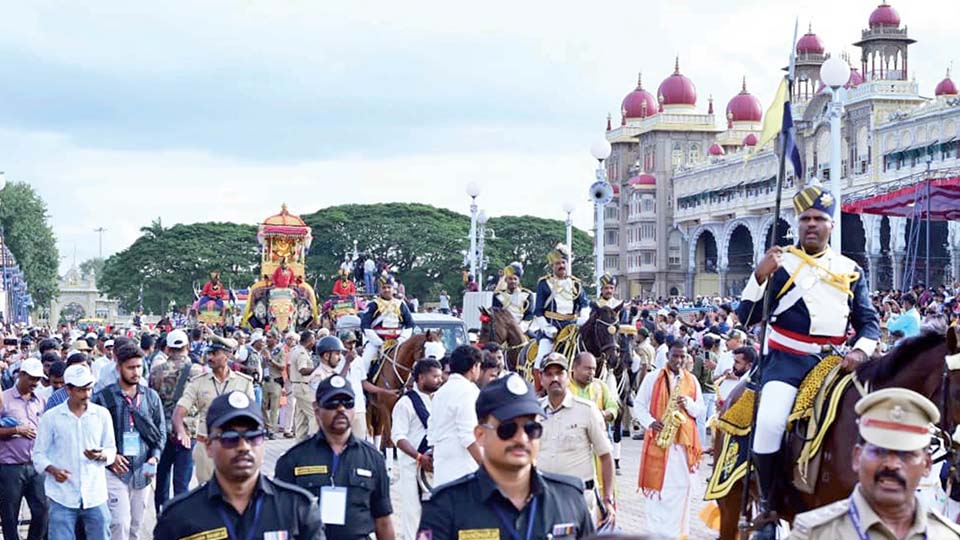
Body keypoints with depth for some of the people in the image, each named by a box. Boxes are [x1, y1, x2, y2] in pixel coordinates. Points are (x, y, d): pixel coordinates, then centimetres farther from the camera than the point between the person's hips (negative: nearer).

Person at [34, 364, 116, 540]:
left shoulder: (102, 414, 5)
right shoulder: (51, 417, 0)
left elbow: (111, 449, 9)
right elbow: (39, 454, 3)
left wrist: (100, 456, -14)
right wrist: (53, 469, -16)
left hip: (95, 496, 2)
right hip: (62, 497, -2)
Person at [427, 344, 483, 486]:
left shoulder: (441, 392, 16)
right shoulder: (467, 391, -10)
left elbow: (432, 434, 19)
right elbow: (469, 436, -17)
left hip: (441, 471, 9)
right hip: (463, 470, -9)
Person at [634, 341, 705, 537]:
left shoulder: (692, 381, 12)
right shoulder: (653, 378, 3)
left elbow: (701, 410, 12)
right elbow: (639, 406, 4)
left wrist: (688, 403, -9)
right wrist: (650, 423, -13)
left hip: (684, 441, 2)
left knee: (682, 486, 2)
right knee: (657, 485, -2)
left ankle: (678, 531, 10)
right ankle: (655, 532, 6)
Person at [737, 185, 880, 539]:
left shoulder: (850, 270, 12)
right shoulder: (781, 264, 3)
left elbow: (869, 321, 11)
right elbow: (747, 317, -2)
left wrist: (861, 350, -10)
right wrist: (760, 276, -17)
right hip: (787, 360, -4)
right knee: (770, 423, -28)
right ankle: (768, 506, -10)